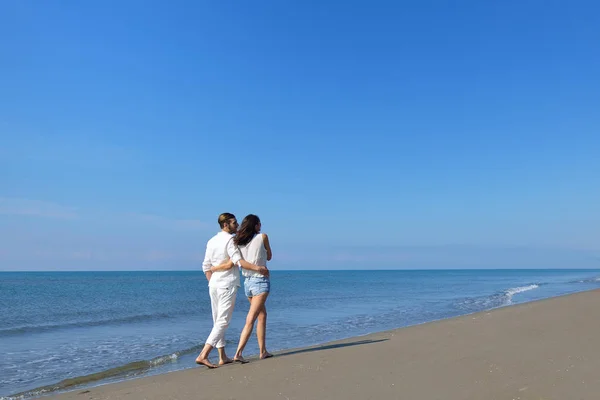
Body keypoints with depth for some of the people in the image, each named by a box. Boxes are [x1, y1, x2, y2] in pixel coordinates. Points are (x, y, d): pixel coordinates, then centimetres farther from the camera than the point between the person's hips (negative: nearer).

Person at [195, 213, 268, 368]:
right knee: (222, 322, -6)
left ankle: (222, 357, 19)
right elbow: (238, 261, -23)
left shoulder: (211, 241, 13)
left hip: (213, 285, 8)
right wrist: (257, 268, -23)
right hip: (227, 285, -8)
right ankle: (203, 355, -14)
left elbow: (206, 267, 14)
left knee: (218, 321, 13)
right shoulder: (229, 240, -10)